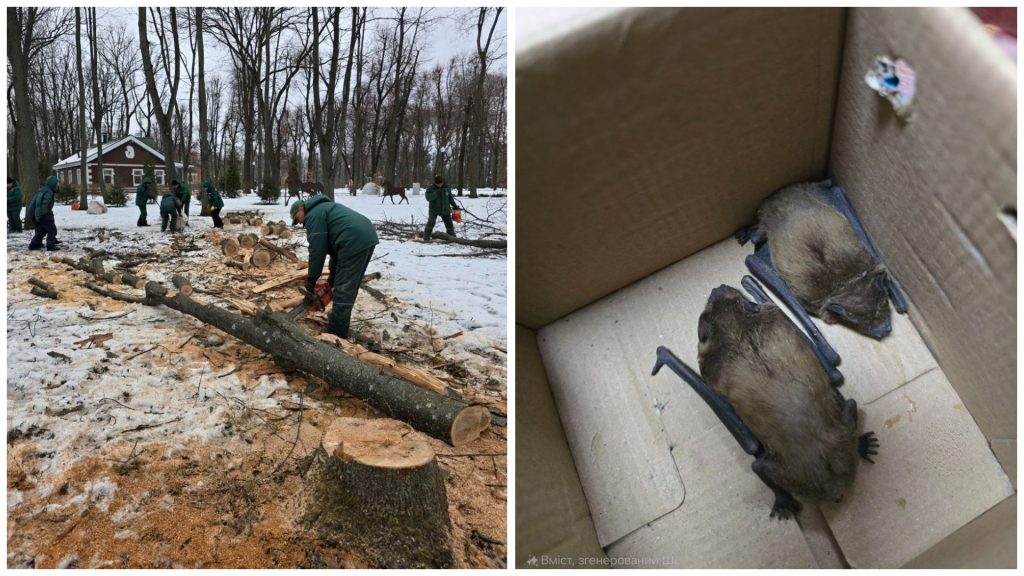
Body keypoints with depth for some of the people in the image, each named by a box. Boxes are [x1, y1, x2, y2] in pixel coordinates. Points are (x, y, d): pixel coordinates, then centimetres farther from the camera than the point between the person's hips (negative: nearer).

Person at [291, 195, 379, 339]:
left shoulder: (313, 214, 2)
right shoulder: (324, 208, 32)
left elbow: (317, 249, -3)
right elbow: (335, 245, 31)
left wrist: (311, 281, 6)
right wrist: (332, 276, 29)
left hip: (354, 242, -10)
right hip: (367, 236, 10)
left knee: (343, 290, -4)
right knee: (349, 287, 20)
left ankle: (337, 335, 1)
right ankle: (340, 325, 30)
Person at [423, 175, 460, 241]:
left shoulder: (447, 188, 0)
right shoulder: (430, 189, -11)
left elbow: (450, 198, 14)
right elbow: (428, 198, -27)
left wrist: (454, 205, 16)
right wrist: (436, 193, -34)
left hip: (445, 210, 3)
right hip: (434, 210, -3)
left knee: (449, 224, 9)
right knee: (431, 223, -18)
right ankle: (426, 237, -13)